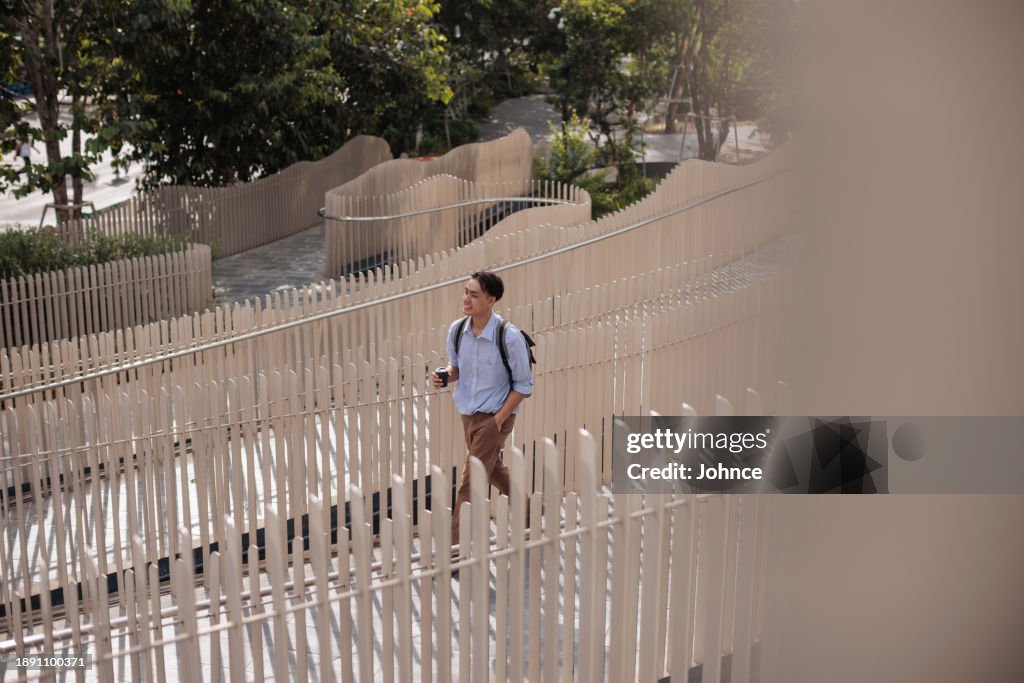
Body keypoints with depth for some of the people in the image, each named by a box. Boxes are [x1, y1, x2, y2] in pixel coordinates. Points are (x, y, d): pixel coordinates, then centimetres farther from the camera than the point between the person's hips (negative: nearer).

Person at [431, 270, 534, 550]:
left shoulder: (510, 337, -22)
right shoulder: (457, 330, -7)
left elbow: (523, 385, -12)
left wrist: (498, 419, -16)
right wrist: (446, 375, -13)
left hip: (495, 416, -6)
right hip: (467, 412, 6)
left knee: (470, 481, -7)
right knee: (493, 468, 24)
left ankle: (455, 545, 2)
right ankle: (527, 509, 48)